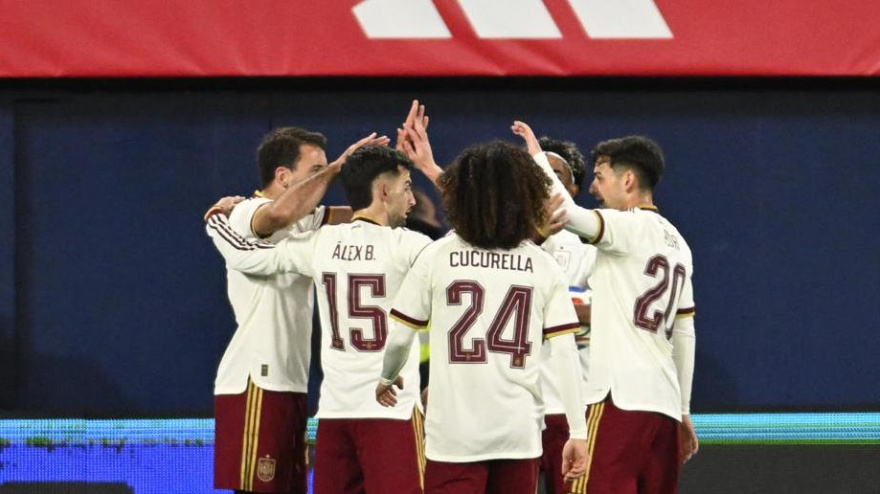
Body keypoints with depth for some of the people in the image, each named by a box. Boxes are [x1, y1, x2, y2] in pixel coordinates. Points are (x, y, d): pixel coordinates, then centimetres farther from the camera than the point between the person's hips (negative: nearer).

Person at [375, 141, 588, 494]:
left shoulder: (437, 257, -2)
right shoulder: (543, 267, 3)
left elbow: (399, 336, 3)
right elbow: (565, 352, -2)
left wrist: (388, 379, 24)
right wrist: (577, 431, 1)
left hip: (454, 431, -2)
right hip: (521, 433, 2)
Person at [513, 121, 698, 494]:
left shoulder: (628, 226, -5)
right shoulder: (676, 242, 21)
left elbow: (565, 212, -23)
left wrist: (537, 156, -7)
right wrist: (684, 411, 25)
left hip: (620, 398, -9)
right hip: (664, 401, 9)